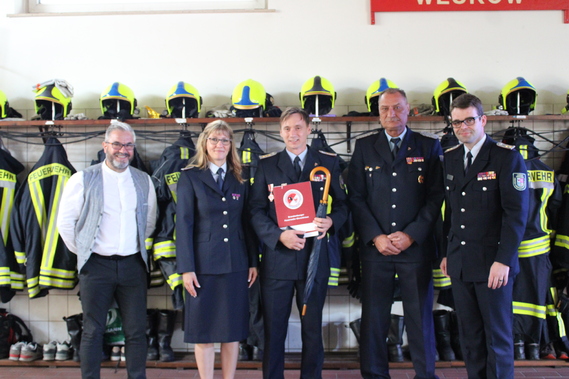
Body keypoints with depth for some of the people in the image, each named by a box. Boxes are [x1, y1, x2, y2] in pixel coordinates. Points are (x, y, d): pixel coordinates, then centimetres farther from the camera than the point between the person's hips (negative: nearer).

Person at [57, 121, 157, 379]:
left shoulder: (144, 181, 8)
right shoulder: (83, 180, -1)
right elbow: (65, 222, 2)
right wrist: (83, 251, 5)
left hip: (133, 265, 3)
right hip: (97, 264, -2)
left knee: (137, 331, 6)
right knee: (93, 331, 4)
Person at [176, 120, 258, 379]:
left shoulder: (238, 180, 12)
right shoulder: (190, 177, 1)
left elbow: (246, 222, 11)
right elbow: (184, 224, -4)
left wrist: (253, 261, 6)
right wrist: (186, 268, -10)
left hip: (236, 264, 3)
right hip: (204, 264, -3)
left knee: (233, 329, 8)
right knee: (204, 329, 4)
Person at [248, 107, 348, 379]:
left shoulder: (329, 162, 6)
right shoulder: (266, 165, 5)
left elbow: (342, 203, 7)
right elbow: (256, 210, 0)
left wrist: (331, 222, -15)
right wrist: (279, 236, -16)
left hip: (315, 257, 1)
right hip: (277, 257, 0)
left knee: (313, 330, 11)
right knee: (273, 330, 6)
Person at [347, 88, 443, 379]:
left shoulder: (429, 147, 7)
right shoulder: (364, 147, 10)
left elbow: (437, 197, 0)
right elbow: (356, 197, 4)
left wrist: (411, 235, -9)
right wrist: (375, 237, -6)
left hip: (416, 246, -1)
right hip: (375, 247, 1)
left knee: (420, 317, 4)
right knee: (374, 318, 4)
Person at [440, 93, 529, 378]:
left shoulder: (507, 157, -7)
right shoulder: (450, 158, 11)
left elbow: (517, 213, -12)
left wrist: (503, 260, -17)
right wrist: (447, 252, 11)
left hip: (492, 263, -5)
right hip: (459, 263, 5)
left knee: (498, 336, 4)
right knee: (469, 334, 12)